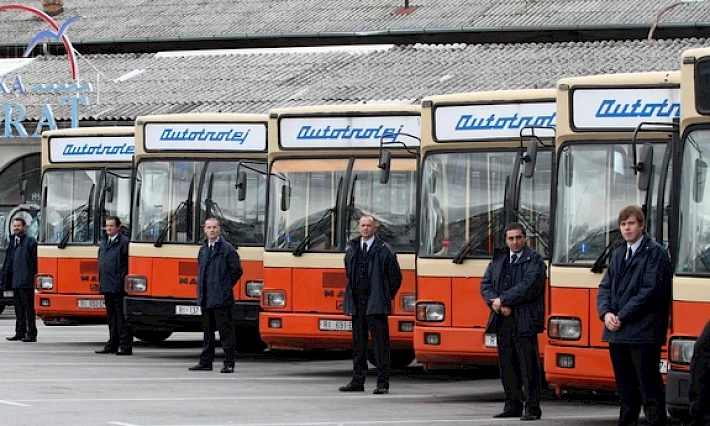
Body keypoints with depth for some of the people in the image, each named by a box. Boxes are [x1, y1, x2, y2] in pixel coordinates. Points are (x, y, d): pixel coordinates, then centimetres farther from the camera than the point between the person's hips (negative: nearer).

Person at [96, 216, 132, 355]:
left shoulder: (124, 242, -6)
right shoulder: (103, 244, 19)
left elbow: (128, 264, -12)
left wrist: (123, 282, -17)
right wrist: (100, 281, 17)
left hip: (118, 286, -8)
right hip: (107, 286, 8)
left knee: (121, 316, -7)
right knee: (111, 317, 13)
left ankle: (125, 346, -7)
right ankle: (112, 345, 19)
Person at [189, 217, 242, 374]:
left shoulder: (227, 248, -6)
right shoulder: (203, 249, 15)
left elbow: (237, 270, -7)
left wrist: (226, 286, -4)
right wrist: (201, 292, 14)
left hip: (221, 298, -7)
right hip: (206, 299, 7)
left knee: (226, 331, -6)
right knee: (207, 331, 12)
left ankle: (229, 363, -5)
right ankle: (206, 362, 17)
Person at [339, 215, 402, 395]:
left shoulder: (384, 250, -2)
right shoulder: (351, 248, 12)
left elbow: (395, 276, 1)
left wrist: (387, 297, 4)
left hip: (376, 303, -5)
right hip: (356, 302, 5)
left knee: (380, 341, -5)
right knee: (358, 341, 9)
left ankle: (383, 383, -4)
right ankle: (358, 381, 14)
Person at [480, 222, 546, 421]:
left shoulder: (534, 260, -4)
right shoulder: (498, 259, 17)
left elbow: (527, 286, -16)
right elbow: (485, 284, 12)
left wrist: (503, 300, -14)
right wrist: (494, 301, -8)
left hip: (524, 321, -6)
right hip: (502, 321, 6)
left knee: (529, 366, -5)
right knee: (507, 365, 10)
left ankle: (532, 407, -2)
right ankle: (512, 405, 18)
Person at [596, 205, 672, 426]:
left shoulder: (655, 253, -5)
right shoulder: (618, 254, 18)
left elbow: (651, 291, -13)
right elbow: (605, 287, 15)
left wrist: (622, 316, -14)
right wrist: (606, 313, -5)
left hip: (643, 333, -7)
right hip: (617, 333, 7)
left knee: (650, 389, -8)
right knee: (626, 390, 13)